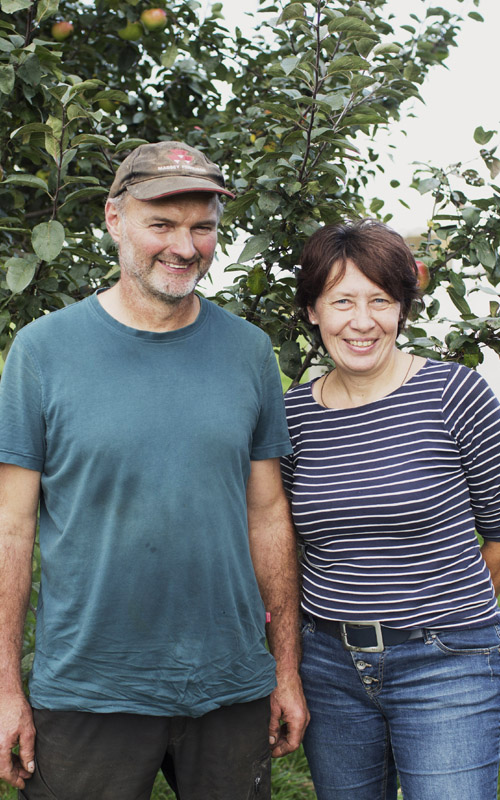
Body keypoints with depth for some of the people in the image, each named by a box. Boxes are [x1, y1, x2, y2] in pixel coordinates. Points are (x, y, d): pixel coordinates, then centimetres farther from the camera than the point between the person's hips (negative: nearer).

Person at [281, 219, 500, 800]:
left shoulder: (453, 393, -9)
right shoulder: (294, 413, 1)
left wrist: (448, 608, 8)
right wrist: (346, 603, 7)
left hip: (446, 667, -3)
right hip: (329, 664, 4)